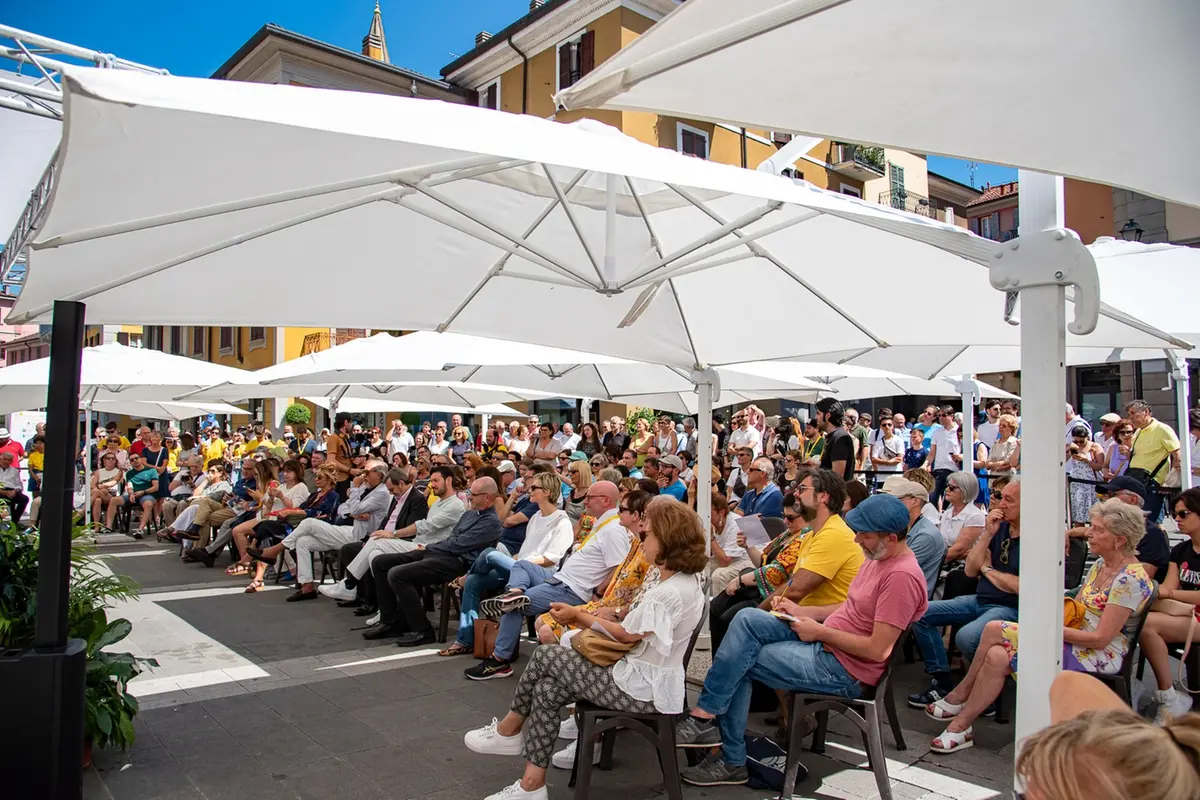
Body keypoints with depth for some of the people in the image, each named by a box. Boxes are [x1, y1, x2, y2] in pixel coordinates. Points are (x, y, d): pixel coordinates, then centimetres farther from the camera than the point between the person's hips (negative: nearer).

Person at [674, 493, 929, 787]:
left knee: (739, 662, -13)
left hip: (844, 669, -10)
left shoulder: (901, 576, -23)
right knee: (747, 619, -7)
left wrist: (821, 632, -16)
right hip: (824, 642, 10)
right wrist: (801, 612, 4)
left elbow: (878, 650, -25)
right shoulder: (878, 556, 8)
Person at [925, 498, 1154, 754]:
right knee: (997, 656, -17)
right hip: (1075, 641, 8)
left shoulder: (1131, 579, -16)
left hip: (1098, 656, -8)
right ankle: (961, 725, -8)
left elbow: (1101, 638, -20)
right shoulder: (1101, 564, 11)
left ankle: (959, 697, -3)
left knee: (994, 630, -21)